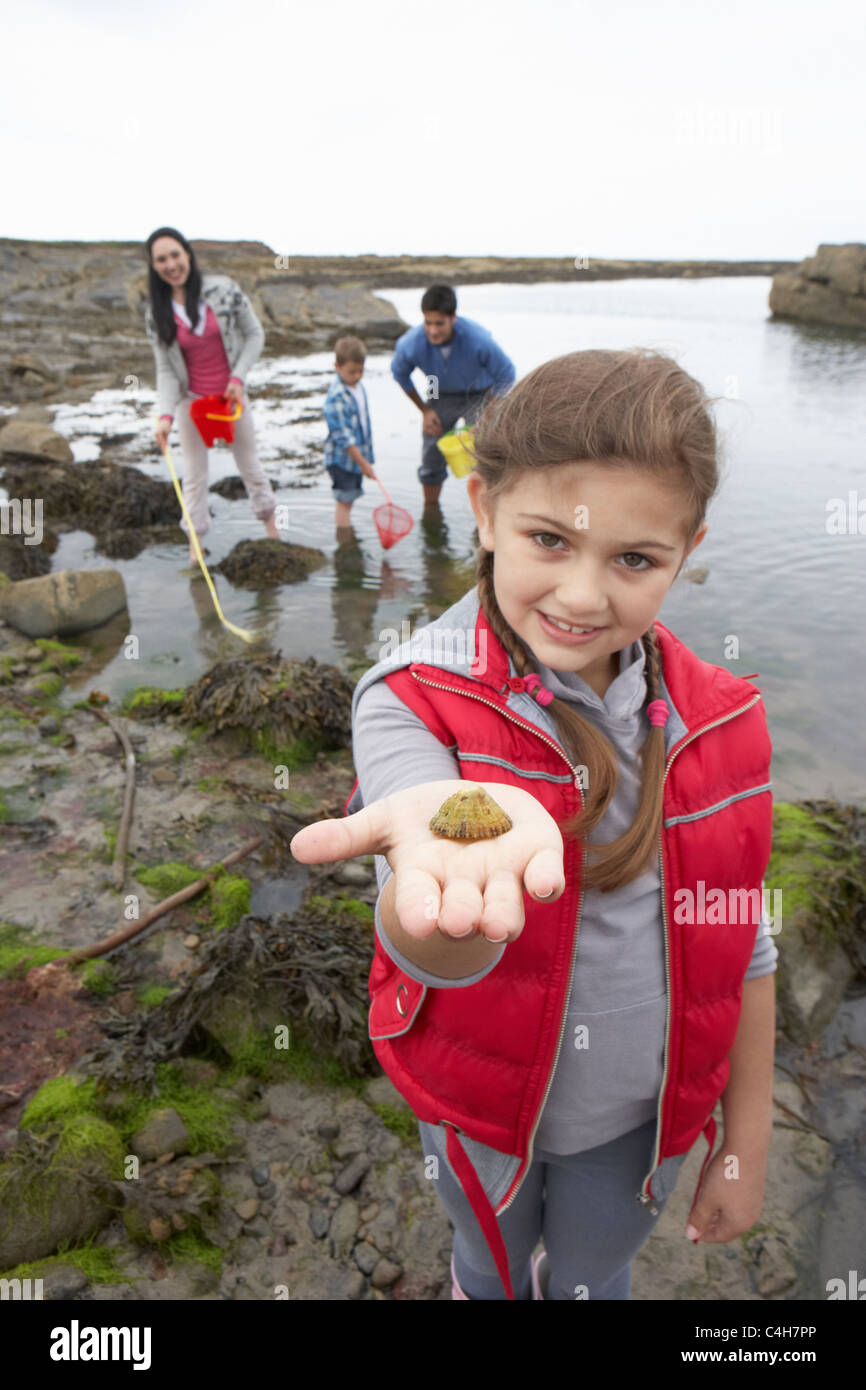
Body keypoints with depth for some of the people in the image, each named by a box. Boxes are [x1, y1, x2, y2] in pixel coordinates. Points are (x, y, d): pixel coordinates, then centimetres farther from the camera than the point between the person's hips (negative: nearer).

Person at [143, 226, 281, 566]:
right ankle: (195, 544, 19)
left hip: (231, 394, 0)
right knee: (194, 474, 8)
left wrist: (238, 377, -15)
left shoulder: (223, 289, -13)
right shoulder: (157, 314, -9)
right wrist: (165, 414, -21)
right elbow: (165, 370, -7)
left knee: (249, 463, 16)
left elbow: (255, 334, -5)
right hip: (191, 400, 1)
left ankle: (272, 529, 34)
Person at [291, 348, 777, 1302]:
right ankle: (482, 1280, 63)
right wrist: (455, 863, -64)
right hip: (483, 1102, -1)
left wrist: (745, 1146, 2)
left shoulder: (718, 723, -16)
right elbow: (432, 953, -41)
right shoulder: (411, 701, -26)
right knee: (493, 1263, 30)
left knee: (592, 1276, 29)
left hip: (640, 1112, 2)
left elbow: (742, 946, -5)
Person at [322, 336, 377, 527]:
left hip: (358, 456, 8)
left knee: (348, 500, 17)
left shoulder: (358, 387, 6)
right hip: (342, 459, -8)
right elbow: (343, 436, -23)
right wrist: (363, 462, -21)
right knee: (344, 501, -3)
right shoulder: (336, 397, -22)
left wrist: (365, 458, 19)